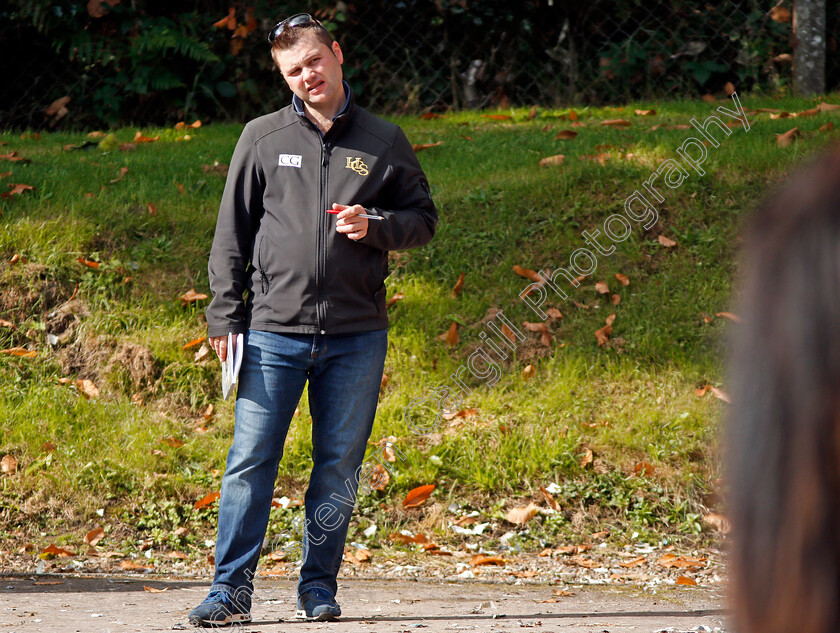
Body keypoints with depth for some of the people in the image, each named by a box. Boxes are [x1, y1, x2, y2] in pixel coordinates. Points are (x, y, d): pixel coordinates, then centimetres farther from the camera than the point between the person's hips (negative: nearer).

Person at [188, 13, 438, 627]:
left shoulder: (384, 142, 7)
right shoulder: (263, 138, 6)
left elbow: (423, 218, 13)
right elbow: (232, 234, 7)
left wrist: (375, 226, -8)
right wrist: (224, 316, 1)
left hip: (356, 337, 1)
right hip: (275, 331, -1)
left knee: (339, 468, 6)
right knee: (251, 461, -4)